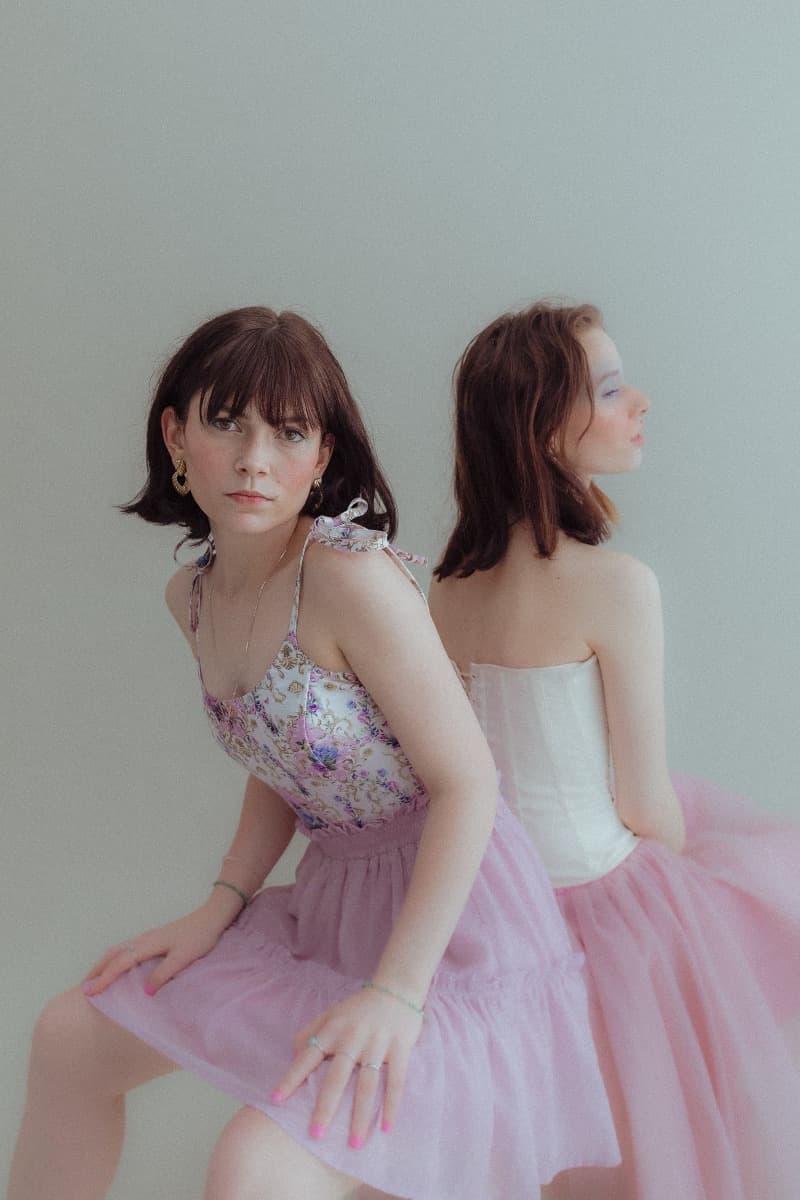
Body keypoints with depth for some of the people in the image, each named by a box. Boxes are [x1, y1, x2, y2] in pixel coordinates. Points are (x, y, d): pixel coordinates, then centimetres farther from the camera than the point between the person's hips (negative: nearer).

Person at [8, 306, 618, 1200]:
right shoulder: (192, 597, 4)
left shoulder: (351, 574, -22)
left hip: (448, 916, -8)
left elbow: (467, 783, -22)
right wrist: (219, 909, 3)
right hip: (329, 903, 8)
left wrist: (396, 991, -26)